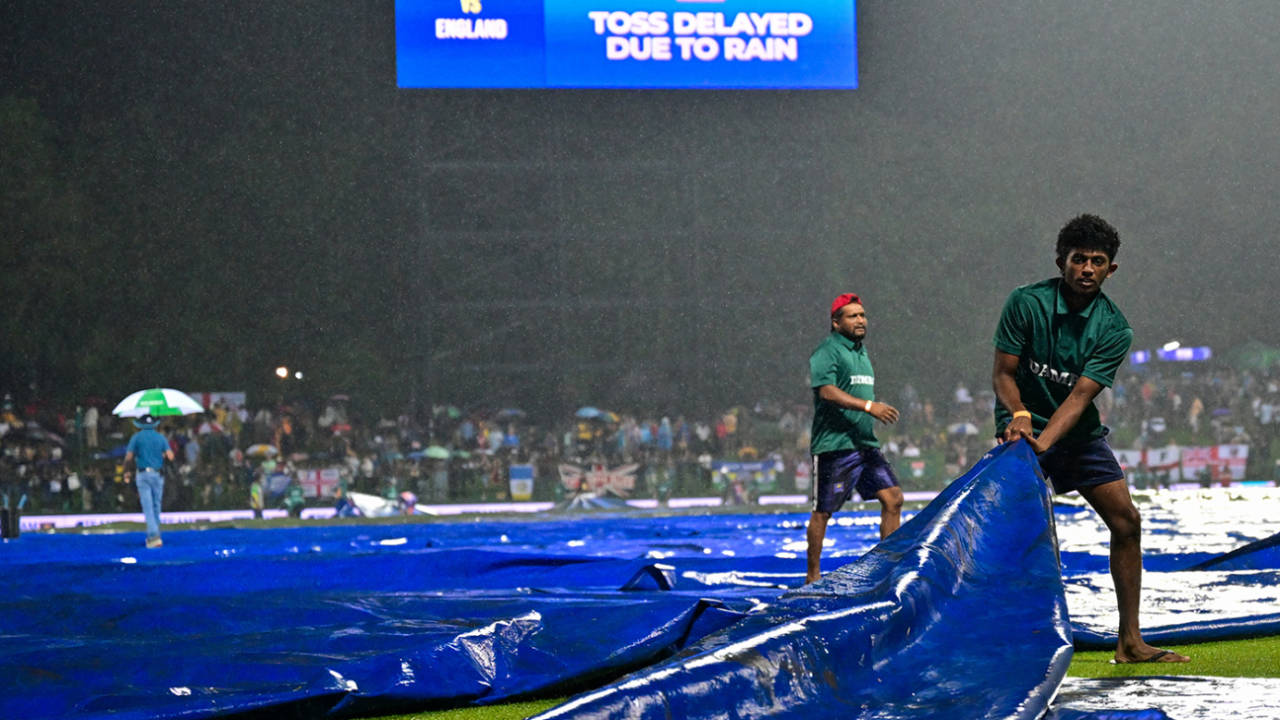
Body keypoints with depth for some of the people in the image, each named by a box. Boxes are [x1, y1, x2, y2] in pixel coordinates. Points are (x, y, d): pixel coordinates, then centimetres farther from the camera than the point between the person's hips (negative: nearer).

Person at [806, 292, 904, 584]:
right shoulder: (827, 352, -9)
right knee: (823, 511, -1)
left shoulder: (861, 352, 19)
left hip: (865, 443, 8)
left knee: (893, 498, 0)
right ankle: (813, 575, 8)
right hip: (833, 445, -8)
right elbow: (827, 390, -23)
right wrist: (869, 406, -30)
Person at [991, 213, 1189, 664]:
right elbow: (1003, 373, -11)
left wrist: (1043, 441, -34)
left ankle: (1129, 641, 7)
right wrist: (1019, 416, -30)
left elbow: (1081, 394, -19)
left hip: (1080, 434, 4)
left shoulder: (1114, 329, -9)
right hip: (1025, 428, -4)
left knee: (1126, 521, 0)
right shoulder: (1026, 303, -14)